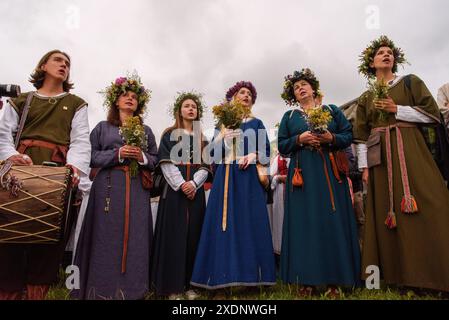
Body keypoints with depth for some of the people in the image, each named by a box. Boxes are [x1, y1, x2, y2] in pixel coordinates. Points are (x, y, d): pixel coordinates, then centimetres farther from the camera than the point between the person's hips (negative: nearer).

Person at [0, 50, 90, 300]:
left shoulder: (76, 104, 18)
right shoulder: (21, 100, 21)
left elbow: (81, 140, 3)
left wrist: (76, 165, -18)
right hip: (21, 171, 1)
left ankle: (37, 292, 9)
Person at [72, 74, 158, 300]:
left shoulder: (146, 131, 17)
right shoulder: (102, 127, 12)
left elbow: (155, 160, 14)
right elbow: (90, 156, 2)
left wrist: (142, 157, -7)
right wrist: (117, 154, -11)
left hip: (137, 190, 2)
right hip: (108, 188, -2)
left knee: (134, 238, 0)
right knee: (107, 237, -3)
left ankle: (131, 289, 10)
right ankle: (103, 289, 8)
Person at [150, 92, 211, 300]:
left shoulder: (202, 138, 16)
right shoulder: (170, 135, 8)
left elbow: (205, 165, 7)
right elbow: (166, 163, -3)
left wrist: (194, 183, -10)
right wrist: (181, 184, -15)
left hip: (196, 191, 3)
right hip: (174, 189, -3)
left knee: (193, 236, 3)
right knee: (174, 235, -4)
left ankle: (189, 284, 11)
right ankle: (172, 286, 3)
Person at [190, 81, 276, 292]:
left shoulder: (256, 123, 16)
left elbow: (266, 152, 9)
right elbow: (213, 153, 8)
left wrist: (254, 155, -11)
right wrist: (223, 138, -9)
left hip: (249, 177, 0)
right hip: (226, 178, 1)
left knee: (249, 222, -5)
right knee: (226, 223, -5)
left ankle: (250, 275, 2)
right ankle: (226, 276, 0)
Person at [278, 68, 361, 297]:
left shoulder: (332, 111, 15)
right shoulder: (289, 116, 15)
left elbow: (349, 136, 8)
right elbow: (282, 146, 8)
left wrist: (331, 138, -10)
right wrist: (299, 139, -8)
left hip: (330, 172, 0)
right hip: (302, 174, 0)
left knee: (332, 221, -3)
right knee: (305, 223, -3)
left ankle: (334, 280, 5)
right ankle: (307, 280, 3)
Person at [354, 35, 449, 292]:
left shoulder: (411, 82, 11)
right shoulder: (366, 98, 15)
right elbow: (361, 135, 10)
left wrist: (397, 110, -7)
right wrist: (364, 166, 0)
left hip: (410, 151, -2)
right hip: (381, 158, 2)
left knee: (423, 209, -9)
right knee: (387, 213, 0)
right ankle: (399, 274, 9)